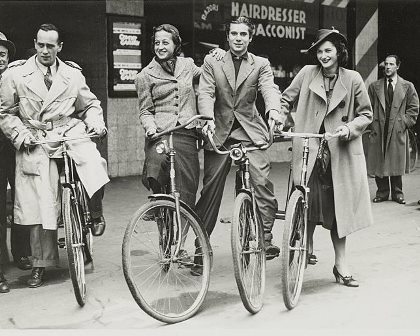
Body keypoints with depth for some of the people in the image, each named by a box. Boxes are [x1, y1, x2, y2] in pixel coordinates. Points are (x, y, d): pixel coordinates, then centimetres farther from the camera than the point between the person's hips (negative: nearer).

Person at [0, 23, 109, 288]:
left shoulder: (73, 75, 7)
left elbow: (90, 104, 15)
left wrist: (96, 122, -6)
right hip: (35, 143, -1)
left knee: (94, 164, -31)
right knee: (40, 207, 0)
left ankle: (95, 211, 2)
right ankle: (40, 265, 18)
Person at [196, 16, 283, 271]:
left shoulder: (261, 64, 8)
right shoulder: (211, 62, 8)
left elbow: (270, 88, -9)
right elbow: (205, 93, -4)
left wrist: (274, 110, -32)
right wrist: (208, 119, -24)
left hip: (251, 130, 0)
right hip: (219, 131, 0)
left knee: (262, 181, -16)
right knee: (210, 188, 3)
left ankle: (266, 238, -5)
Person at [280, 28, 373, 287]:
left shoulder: (353, 79, 3)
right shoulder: (307, 74, 4)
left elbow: (366, 114, 8)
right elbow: (287, 99, 12)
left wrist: (349, 128, -9)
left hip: (341, 151, 0)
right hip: (310, 149, 0)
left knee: (339, 204, 3)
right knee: (309, 200, -4)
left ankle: (341, 263, 14)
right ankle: (307, 247, 23)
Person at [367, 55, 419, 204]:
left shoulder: (407, 86, 8)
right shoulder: (374, 86, 10)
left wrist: (404, 123, -3)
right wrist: (373, 125, 0)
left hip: (398, 131, -1)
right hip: (378, 130, 1)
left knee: (397, 163, 1)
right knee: (378, 163, 1)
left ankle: (397, 193, 13)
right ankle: (382, 193, 11)